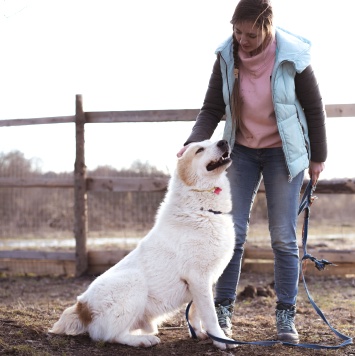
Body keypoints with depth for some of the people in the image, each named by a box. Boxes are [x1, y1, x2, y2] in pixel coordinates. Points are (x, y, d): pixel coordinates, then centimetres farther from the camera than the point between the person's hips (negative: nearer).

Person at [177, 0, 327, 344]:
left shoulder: (292, 57, -18)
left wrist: (318, 157, 0)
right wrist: (193, 142, -23)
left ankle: (286, 316, 8)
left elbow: (314, 108, -7)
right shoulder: (227, 57, -11)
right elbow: (212, 109, -6)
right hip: (241, 150, 2)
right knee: (232, 231, -2)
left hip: (284, 152, -2)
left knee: (283, 237, -1)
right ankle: (223, 309, 7)